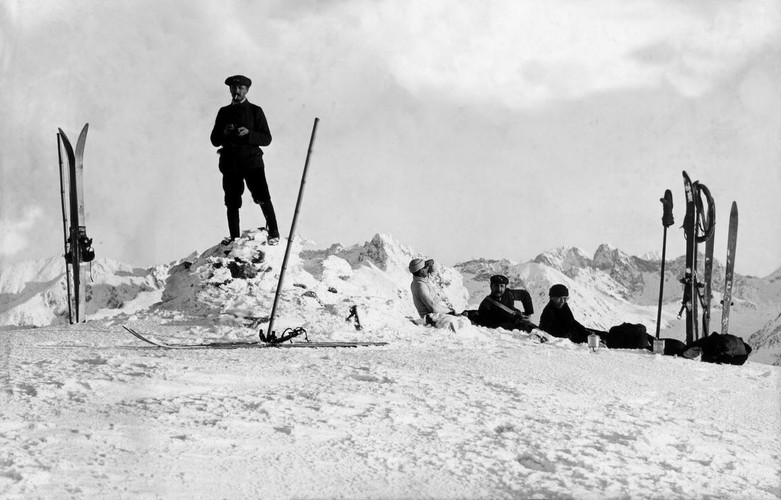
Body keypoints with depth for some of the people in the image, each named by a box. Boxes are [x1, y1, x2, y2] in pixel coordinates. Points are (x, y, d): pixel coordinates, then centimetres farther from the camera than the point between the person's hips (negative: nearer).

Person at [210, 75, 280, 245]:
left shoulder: (255, 111, 6)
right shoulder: (224, 112, 14)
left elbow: (267, 139, 0)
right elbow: (215, 140, 13)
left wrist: (248, 133, -16)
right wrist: (225, 133, -8)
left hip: (251, 162, -3)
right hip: (230, 164, 3)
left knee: (263, 198, -17)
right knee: (232, 204, 4)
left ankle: (273, 233, -9)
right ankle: (234, 239, 12)